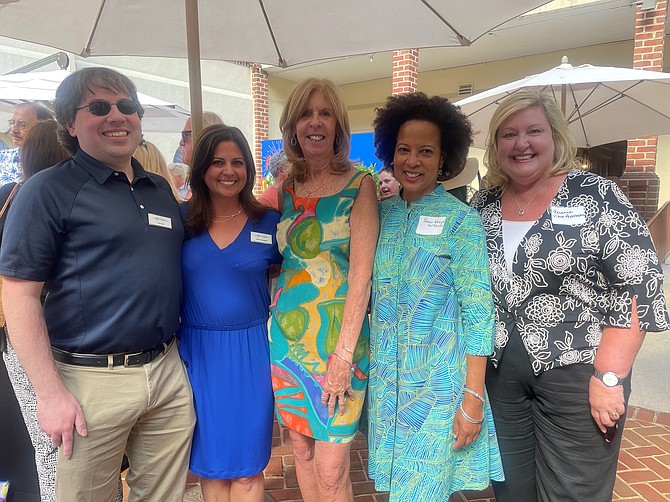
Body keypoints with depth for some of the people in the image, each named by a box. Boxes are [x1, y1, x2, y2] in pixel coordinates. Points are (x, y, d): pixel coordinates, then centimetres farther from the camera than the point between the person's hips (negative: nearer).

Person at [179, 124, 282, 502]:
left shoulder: (269, 222, -1)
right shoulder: (182, 220, 0)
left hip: (250, 351, 0)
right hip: (198, 351, 1)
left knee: (247, 464, 9)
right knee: (210, 458, 15)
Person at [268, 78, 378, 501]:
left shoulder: (359, 184, -6)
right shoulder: (285, 189, 8)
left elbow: (361, 273, -13)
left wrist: (344, 354, -17)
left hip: (339, 336, -4)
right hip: (287, 334, 5)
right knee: (302, 450, 17)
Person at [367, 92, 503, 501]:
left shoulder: (461, 219, -9)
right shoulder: (381, 213, 3)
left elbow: (478, 313, -11)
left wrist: (473, 397, -14)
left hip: (438, 377, -4)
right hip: (386, 376, 4)